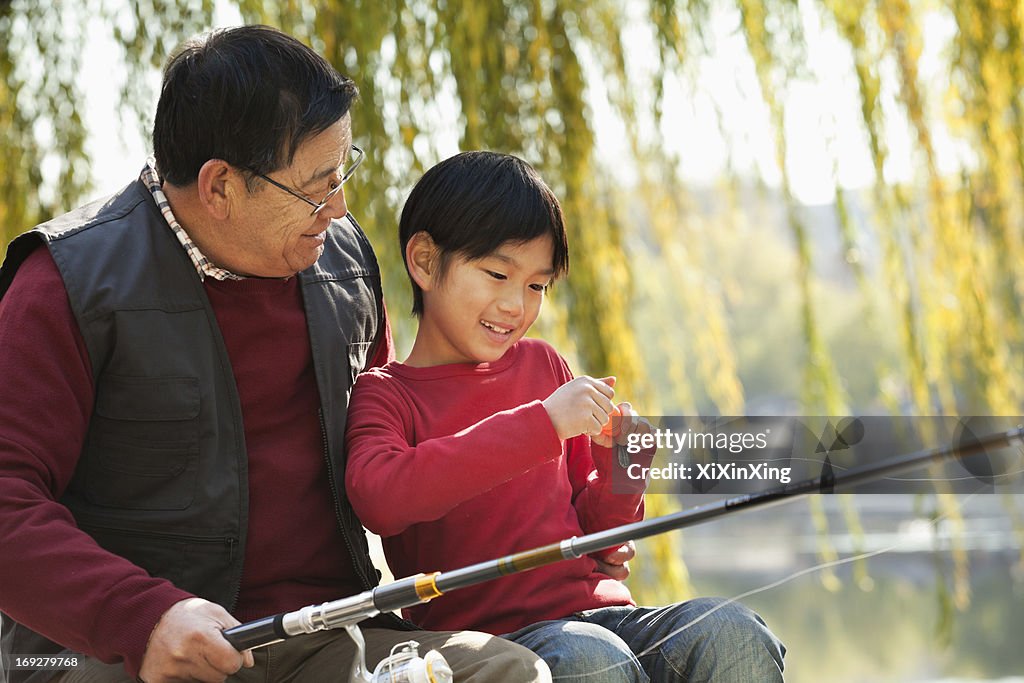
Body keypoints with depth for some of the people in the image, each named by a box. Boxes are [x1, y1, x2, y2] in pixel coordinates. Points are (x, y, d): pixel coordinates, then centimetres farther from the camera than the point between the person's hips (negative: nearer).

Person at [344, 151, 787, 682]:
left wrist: (619, 470, -1)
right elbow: (379, 500, -23)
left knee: (730, 632, -24)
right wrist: (542, 423, -24)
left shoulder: (540, 364, 19)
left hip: (595, 611, 5)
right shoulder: (383, 393, 2)